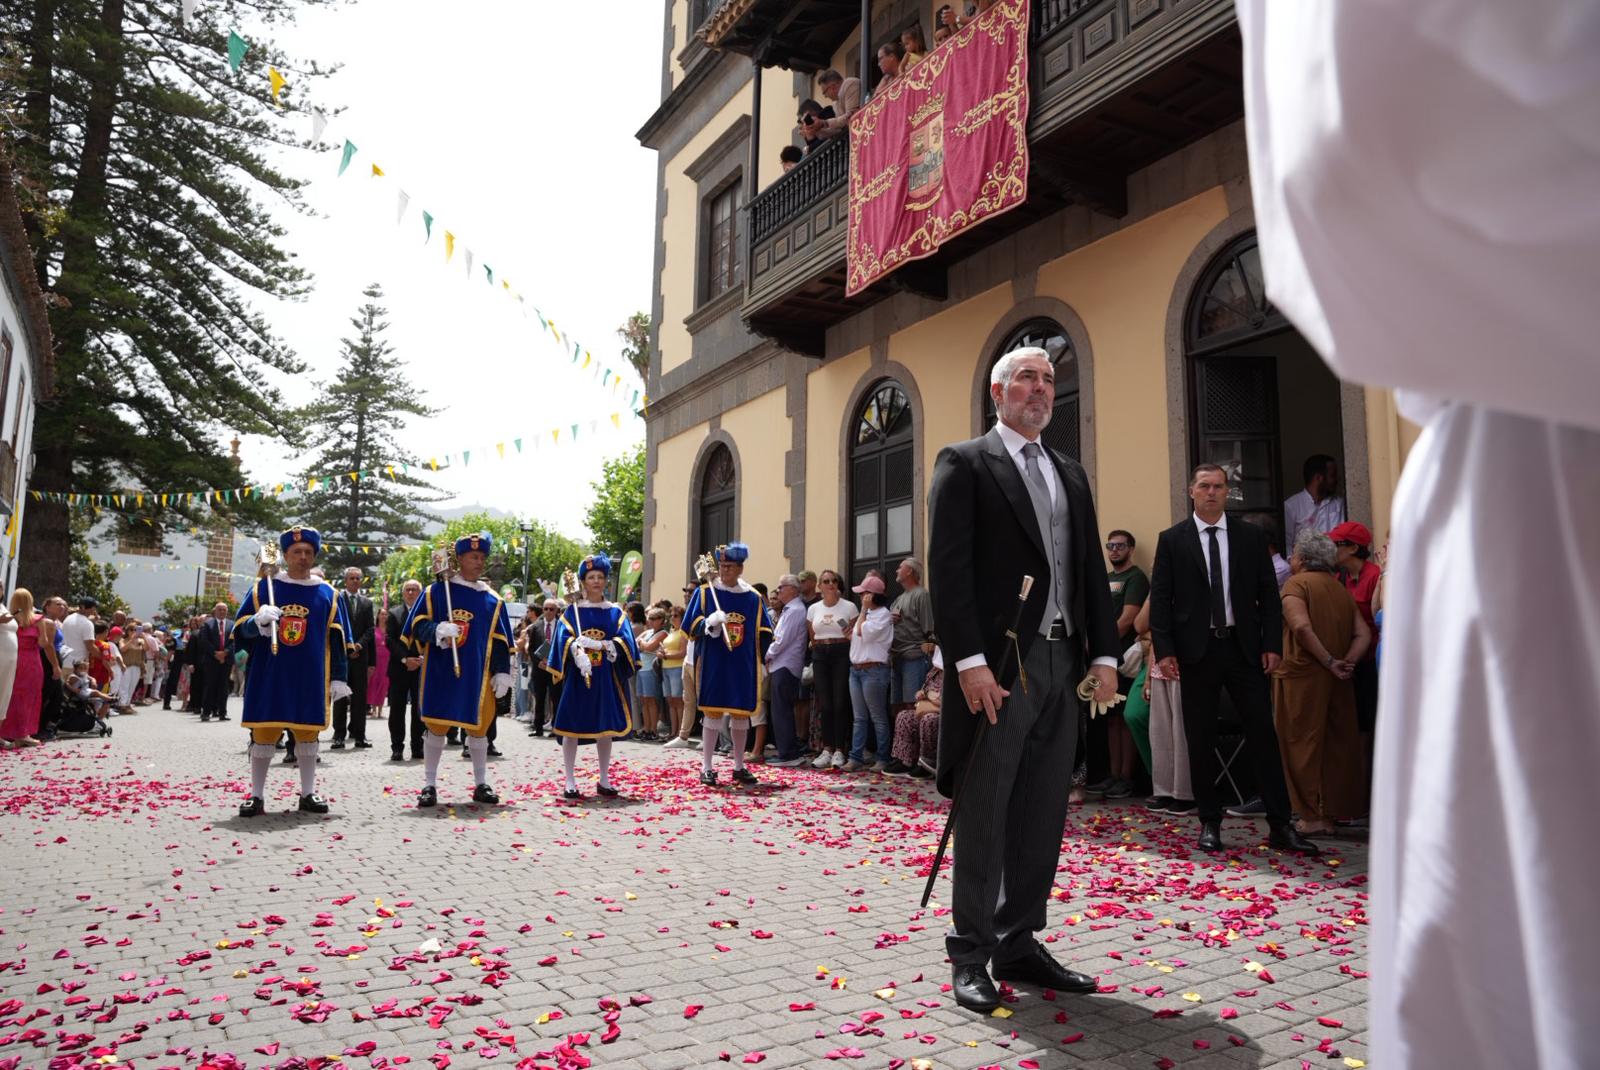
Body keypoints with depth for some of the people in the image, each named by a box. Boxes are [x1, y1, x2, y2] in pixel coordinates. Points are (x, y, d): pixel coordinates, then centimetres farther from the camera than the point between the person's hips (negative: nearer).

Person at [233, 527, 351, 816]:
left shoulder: (327, 593, 6)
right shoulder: (263, 586, 3)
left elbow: (336, 640, 7)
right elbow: (240, 630, 4)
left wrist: (339, 678, 3)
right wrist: (258, 622, -18)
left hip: (309, 678, 1)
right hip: (268, 675, -1)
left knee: (307, 734, 8)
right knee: (263, 734, 3)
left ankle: (308, 794, 18)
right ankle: (257, 796, 15)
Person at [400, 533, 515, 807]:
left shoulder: (493, 600, 8)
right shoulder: (435, 591, 2)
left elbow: (500, 641, 8)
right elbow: (418, 625, 1)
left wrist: (502, 673, 1)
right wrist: (436, 630, -20)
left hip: (477, 676, 2)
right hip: (440, 674, -2)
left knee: (477, 728, 8)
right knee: (436, 727, 4)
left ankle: (481, 785, 20)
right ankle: (429, 785, 16)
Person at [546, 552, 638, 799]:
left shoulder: (616, 612, 8)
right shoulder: (572, 611, 3)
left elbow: (625, 642, -4)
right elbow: (564, 639, -11)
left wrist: (598, 644, -19)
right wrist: (579, 653, -30)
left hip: (606, 678, 2)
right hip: (577, 677, -2)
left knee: (606, 728, 7)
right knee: (571, 728, -1)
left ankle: (604, 780, 18)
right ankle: (570, 782, 8)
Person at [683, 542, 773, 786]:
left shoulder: (754, 597, 7)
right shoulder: (704, 592, 1)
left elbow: (764, 634, 11)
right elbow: (691, 627, -2)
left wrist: (758, 660, 3)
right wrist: (709, 623, -20)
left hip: (743, 668, 3)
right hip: (713, 665, -3)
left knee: (741, 715, 9)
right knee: (713, 714, -1)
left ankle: (739, 766, 21)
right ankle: (706, 768, 8)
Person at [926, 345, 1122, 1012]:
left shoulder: (1072, 475, 20)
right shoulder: (964, 463, 0)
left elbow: (1092, 569, 17)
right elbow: (948, 568, -10)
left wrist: (1104, 652, 7)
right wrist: (970, 661, -17)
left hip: (1063, 665, 7)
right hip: (999, 664, -6)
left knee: (1041, 817, 11)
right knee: (983, 816, 1)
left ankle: (1019, 944, 23)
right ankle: (970, 955, 12)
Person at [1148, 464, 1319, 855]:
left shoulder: (1251, 536, 8)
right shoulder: (1172, 540, 3)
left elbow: (1268, 594, 8)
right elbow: (1160, 599, 0)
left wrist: (1272, 644, -2)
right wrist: (1164, 650, -8)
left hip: (1243, 647, 1)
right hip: (1196, 650, -1)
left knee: (1263, 735, 1)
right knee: (1200, 741, 5)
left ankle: (1280, 826, 8)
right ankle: (1210, 823, 16)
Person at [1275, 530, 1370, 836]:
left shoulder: (1296, 584, -7)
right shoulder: (1340, 588, 13)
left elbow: (1302, 626, -23)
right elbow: (1363, 634, 5)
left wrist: (1330, 662, -16)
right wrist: (1347, 662, -5)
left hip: (1303, 677, -6)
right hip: (1338, 684, 7)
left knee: (1303, 745, 1)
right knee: (1335, 745, 12)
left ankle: (1311, 816, 4)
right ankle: (1330, 815, 19)